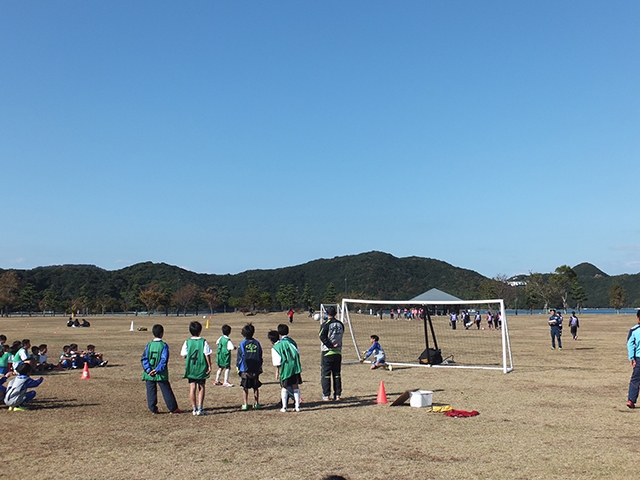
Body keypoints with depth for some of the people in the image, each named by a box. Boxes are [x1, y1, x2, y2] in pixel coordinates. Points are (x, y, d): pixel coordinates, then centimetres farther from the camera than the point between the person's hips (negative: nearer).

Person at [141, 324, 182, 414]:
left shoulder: (149, 345, 1)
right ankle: (173, 408, 11)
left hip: (149, 374, 2)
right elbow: (164, 360, -17)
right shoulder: (164, 345, -8)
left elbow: (144, 358, -5)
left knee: (151, 391, 11)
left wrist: (148, 370, -10)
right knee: (166, 391, 6)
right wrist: (157, 370, -15)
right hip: (161, 374, -2)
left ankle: (153, 409, 11)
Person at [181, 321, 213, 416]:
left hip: (190, 368, 1)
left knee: (192, 388, 6)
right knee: (201, 388, 10)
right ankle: (200, 409, 5)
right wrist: (209, 366, -2)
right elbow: (207, 355, -9)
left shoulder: (187, 342, -4)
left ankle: (194, 409, 8)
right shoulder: (203, 342, -8)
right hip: (202, 368, -1)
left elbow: (184, 355, -2)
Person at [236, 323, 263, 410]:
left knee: (245, 388, 4)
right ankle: (256, 403, 13)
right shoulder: (257, 343, 2)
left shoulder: (242, 344, -6)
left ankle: (245, 404, 3)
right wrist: (260, 367, 16)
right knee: (256, 387, 11)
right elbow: (260, 356, 8)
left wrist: (238, 367, 5)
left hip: (245, 370, -2)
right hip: (256, 370, 3)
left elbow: (239, 357, -4)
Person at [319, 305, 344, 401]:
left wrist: (331, 346, -15)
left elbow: (322, 336, -17)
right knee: (337, 374, 12)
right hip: (338, 352, 5)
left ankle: (326, 395, -2)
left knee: (326, 374, 0)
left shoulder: (326, 324, -10)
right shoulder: (340, 324, 7)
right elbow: (341, 336, 14)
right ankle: (338, 394, 13)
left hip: (327, 352, -5)